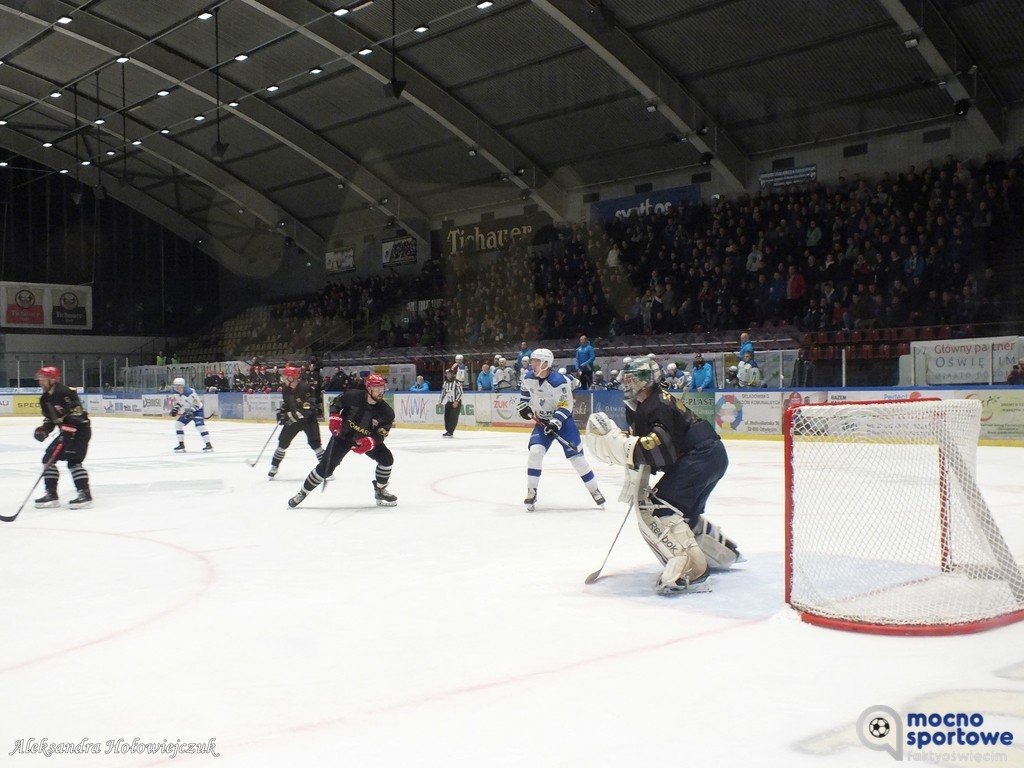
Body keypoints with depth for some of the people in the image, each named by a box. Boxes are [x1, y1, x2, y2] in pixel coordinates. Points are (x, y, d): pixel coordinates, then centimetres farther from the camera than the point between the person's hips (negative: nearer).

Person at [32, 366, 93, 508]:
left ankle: (85, 494, -15)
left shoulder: (65, 392, -19)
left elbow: (76, 412, -26)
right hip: (66, 432, 10)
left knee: (73, 460, -19)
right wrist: (44, 429, 1)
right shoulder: (45, 399, 10)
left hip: (80, 429, -10)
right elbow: (50, 419, 19)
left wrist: (67, 430, -28)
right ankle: (51, 495, 11)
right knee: (48, 458, 6)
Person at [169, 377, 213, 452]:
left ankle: (208, 445, -16)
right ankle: (181, 445, 6)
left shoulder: (189, 392, -29)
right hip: (187, 411, 8)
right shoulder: (176, 393, -5)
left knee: (200, 426, -23)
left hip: (197, 410, -8)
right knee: (178, 425, -2)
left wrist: (191, 411, -33)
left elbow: (197, 404, -25)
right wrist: (175, 408, 0)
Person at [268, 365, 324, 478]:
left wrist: (289, 416, -30)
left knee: (314, 443, -17)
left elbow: (307, 409, -30)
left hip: (308, 418, -7)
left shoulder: (305, 388, -26)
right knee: (283, 441, 5)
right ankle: (274, 467, 18)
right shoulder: (286, 389, -1)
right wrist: (281, 411, 0)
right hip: (293, 419, 7)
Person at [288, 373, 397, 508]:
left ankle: (380, 490, 7)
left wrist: (370, 442, -36)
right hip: (343, 436, -2)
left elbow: (381, 435, -18)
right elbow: (335, 403, -3)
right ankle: (302, 492, 11)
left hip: (367, 439, 2)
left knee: (387, 458, -14)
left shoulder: (386, 412, -19)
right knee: (325, 467, -7)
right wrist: (334, 416, -17)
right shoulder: (352, 396, -22)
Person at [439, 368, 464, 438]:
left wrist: (456, 401, -22)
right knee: (446, 416, 3)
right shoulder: (445, 383, 10)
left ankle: (450, 432, -9)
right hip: (448, 402, 7)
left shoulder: (456, 382, -13)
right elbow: (443, 392, 19)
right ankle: (448, 431, 13)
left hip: (456, 403, -7)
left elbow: (460, 392, -16)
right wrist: (441, 402, 17)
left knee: (453, 417, -10)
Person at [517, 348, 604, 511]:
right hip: (542, 421, 4)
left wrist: (555, 422, -29)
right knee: (535, 451, -16)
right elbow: (525, 390, 17)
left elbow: (566, 405, -20)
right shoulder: (529, 377, -7)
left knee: (576, 456, -5)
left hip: (563, 420, -4)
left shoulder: (559, 381, -25)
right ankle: (531, 492, -6)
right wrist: (523, 406, 8)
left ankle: (594, 490, 10)